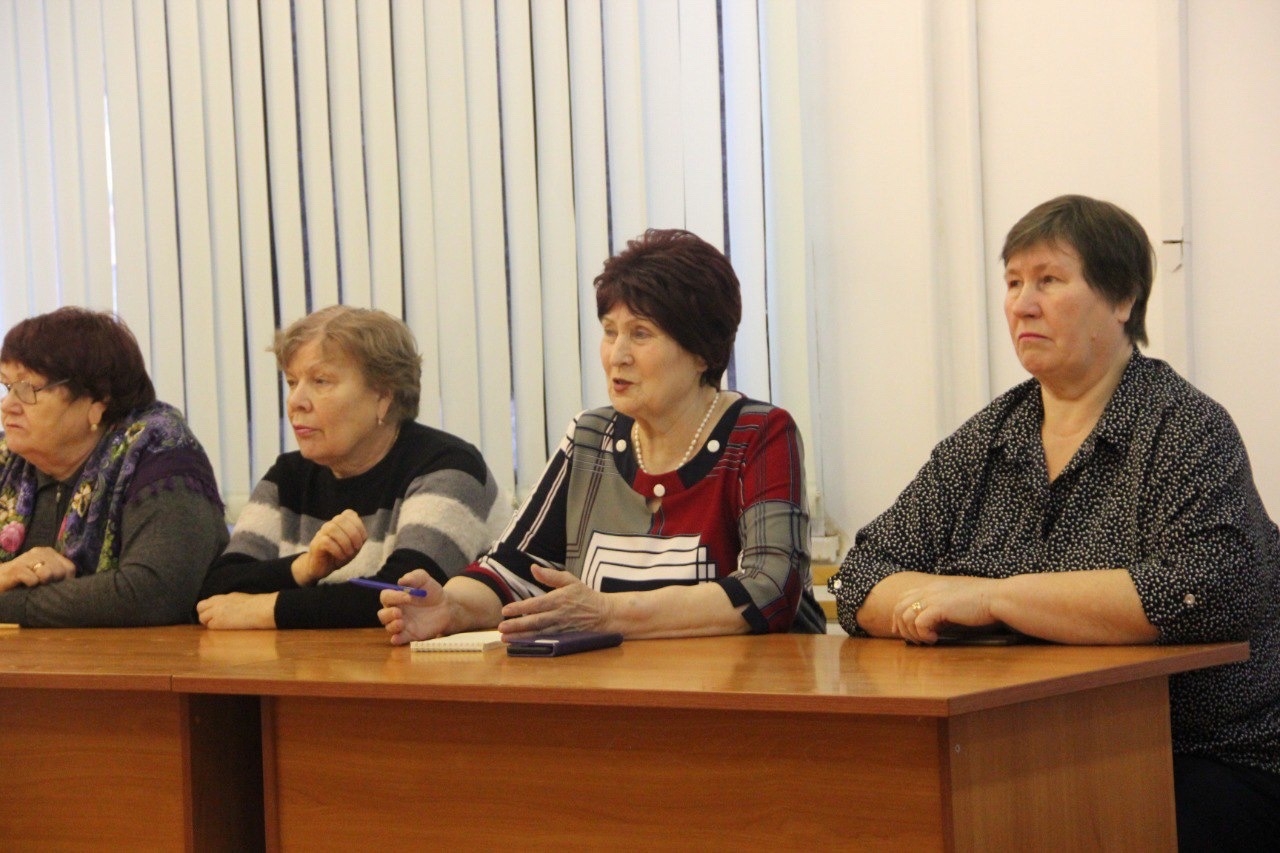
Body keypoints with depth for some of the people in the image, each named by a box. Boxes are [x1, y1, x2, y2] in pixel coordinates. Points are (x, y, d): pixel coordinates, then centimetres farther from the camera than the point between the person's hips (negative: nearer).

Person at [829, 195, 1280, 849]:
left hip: (1203, 766, -5)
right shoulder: (979, 445, 13)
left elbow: (1209, 591, -22)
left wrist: (994, 597, -20)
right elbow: (861, 580, 11)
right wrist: (941, 604, -13)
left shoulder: (1186, 431, -5)